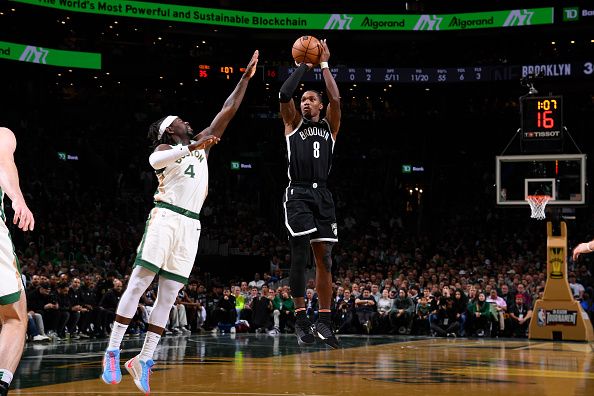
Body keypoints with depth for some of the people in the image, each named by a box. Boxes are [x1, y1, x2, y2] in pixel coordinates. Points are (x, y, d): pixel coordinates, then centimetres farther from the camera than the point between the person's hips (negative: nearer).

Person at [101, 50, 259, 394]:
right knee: (139, 284, -9)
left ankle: (144, 360, 3)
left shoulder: (202, 144, 21)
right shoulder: (165, 148, 5)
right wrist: (192, 148, -30)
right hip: (166, 217, -6)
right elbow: (155, 160, -19)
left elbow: (228, 111, 22)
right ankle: (113, 352, -9)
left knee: (168, 295, 2)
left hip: (191, 226, 6)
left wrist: (246, 78, 19)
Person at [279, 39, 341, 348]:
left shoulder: (329, 126, 17)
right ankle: (301, 319, -8)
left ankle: (324, 322, 5)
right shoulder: (293, 123, 13)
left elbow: (336, 99, -1)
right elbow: (284, 95, -4)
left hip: (322, 196, 3)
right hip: (297, 195, -3)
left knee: (324, 258, 2)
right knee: (300, 256, -12)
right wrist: (303, 66, 4)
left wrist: (324, 65, 4)